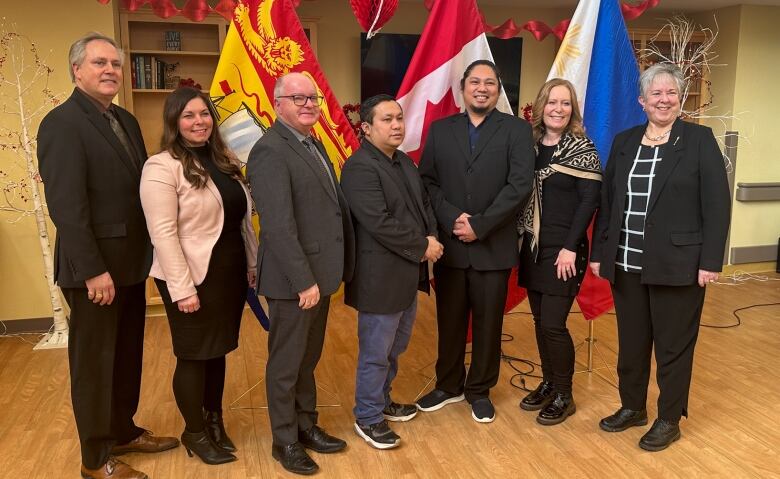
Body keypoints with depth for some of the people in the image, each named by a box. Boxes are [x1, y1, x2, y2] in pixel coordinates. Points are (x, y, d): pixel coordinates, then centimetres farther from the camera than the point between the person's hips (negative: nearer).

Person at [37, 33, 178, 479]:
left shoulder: (127, 121, 12)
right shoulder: (62, 123, -13)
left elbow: (140, 188, 10)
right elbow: (66, 204, -20)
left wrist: (148, 252, 5)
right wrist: (93, 270, -22)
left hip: (131, 263, 8)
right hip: (95, 269, -7)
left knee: (128, 356, 18)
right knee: (94, 363, 7)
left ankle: (124, 432, 36)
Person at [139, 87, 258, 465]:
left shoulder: (225, 161, 9)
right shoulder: (162, 167, -14)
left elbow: (243, 219, 14)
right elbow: (163, 233, -18)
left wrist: (252, 264, 12)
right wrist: (182, 288, -20)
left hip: (230, 274, 7)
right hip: (194, 279, -6)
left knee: (218, 351, 17)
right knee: (194, 356, 8)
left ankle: (214, 421, 35)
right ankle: (195, 433, 27)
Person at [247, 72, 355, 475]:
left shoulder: (313, 143, 12)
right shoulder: (270, 150, -17)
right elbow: (278, 226, -24)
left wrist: (324, 273, 10)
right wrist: (304, 281, -23)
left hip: (319, 274, 9)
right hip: (294, 280, -9)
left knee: (308, 359, 21)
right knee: (286, 364, 8)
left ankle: (306, 426, 37)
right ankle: (285, 441, 25)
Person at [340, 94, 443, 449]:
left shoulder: (404, 162, 11)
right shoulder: (360, 167, -18)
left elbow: (424, 204, 15)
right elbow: (379, 223, -25)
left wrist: (431, 238, -4)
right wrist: (422, 247, -16)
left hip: (407, 274, 9)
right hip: (380, 278, -9)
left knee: (394, 348, 22)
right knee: (376, 353, 5)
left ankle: (381, 401, 40)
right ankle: (368, 418, 22)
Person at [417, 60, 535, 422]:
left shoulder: (516, 130, -1)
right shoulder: (440, 130, 8)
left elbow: (520, 185, -11)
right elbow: (427, 181, 2)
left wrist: (480, 225, -16)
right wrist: (452, 218, -14)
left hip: (493, 246, -2)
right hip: (449, 244, 2)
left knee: (488, 323, 9)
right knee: (449, 321, 13)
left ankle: (479, 391, 28)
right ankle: (448, 385, 32)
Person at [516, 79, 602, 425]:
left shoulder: (582, 148, -5)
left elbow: (589, 201, -11)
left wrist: (570, 248, -16)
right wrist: (521, 238, 2)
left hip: (563, 249, -5)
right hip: (532, 246, 5)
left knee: (553, 324, -4)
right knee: (539, 321, 10)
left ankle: (564, 396, 14)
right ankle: (548, 384, 27)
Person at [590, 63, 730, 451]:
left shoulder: (699, 139, -3)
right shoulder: (624, 141, 9)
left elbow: (717, 205, -6)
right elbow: (607, 200, 9)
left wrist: (710, 261, -12)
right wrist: (599, 252, 6)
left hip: (676, 264, -4)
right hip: (626, 264, 4)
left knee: (673, 345, 8)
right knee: (630, 341, 15)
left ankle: (669, 420, 24)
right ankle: (632, 407, 33)